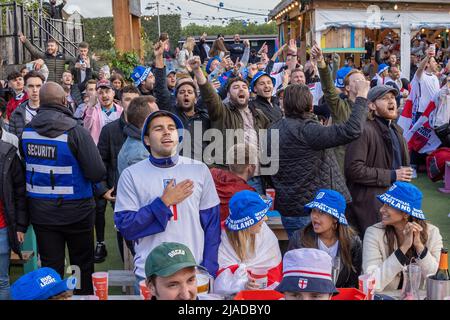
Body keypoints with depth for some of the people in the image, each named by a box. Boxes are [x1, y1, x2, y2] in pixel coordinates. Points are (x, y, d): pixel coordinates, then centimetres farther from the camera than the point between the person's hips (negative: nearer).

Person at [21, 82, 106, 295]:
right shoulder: (75, 131, -18)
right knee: (82, 265, 15)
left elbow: (24, 166, 9)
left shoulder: (26, 131, -4)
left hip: (40, 210, 4)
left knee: (50, 267, 12)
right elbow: (97, 173, -20)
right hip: (75, 211, -3)